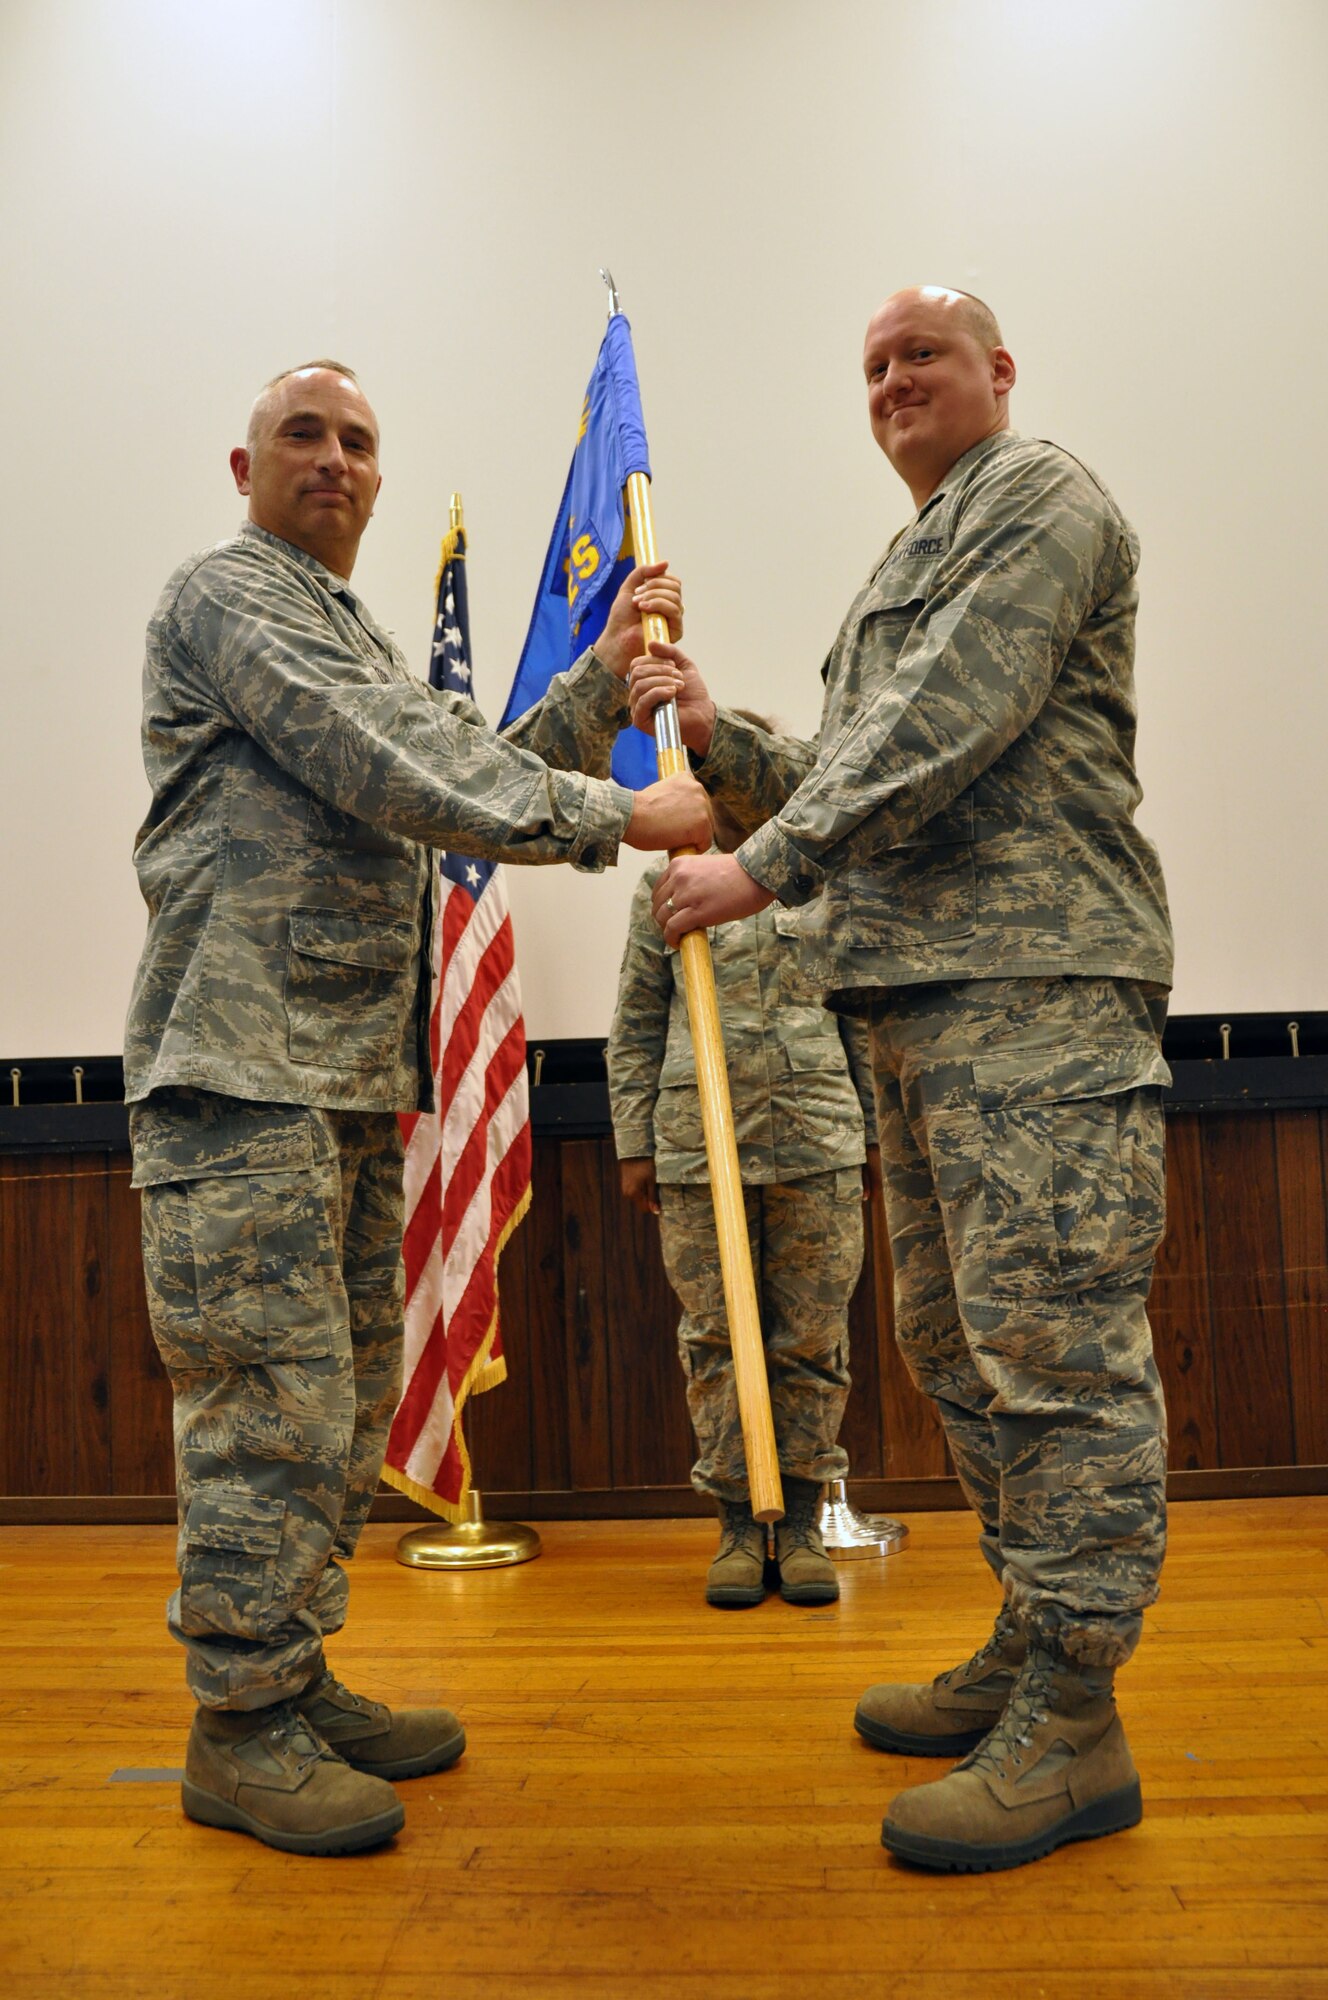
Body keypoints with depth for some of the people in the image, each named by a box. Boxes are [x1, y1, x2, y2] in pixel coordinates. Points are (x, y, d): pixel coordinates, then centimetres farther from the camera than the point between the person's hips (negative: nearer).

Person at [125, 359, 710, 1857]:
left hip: (355, 1072, 9)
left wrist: (605, 669, 12)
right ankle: (241, 1728, 5)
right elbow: (398, 769, -15)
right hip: (241, 1060, -9)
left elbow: (477, 766, 19)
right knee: (271, 1394, -8)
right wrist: (615, 818, -15)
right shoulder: (225, 595, -2)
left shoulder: (356, 637, 29)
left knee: (348, 1394, 11)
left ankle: (294, 1682, 22)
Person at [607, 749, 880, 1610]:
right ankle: (738, 1523, 17)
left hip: (817, 1140, 1)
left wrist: (873, 1137, 11)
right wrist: (634, 1143, 4)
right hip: (696, 1143, 0)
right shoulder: (666, 879, 9)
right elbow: (636, 1024, 9)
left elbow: (863, 1017, 13)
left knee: (814, 1337, 5)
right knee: (717, 1336, 4)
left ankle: (803, 1521, 18)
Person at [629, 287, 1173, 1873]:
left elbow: (945, 729, -14)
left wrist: (764, 867, -17)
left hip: (1034, 983, -10)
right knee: (952, 1336, 12)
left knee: (1052, 1341, -9)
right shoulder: (900, 568, 28)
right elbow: (842, 790, 23)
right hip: (917, 991, 10)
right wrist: (713, 735, 8)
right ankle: (1031, 1647, 24)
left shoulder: (1043, 500, 1)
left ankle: (1073, 1722, 0)